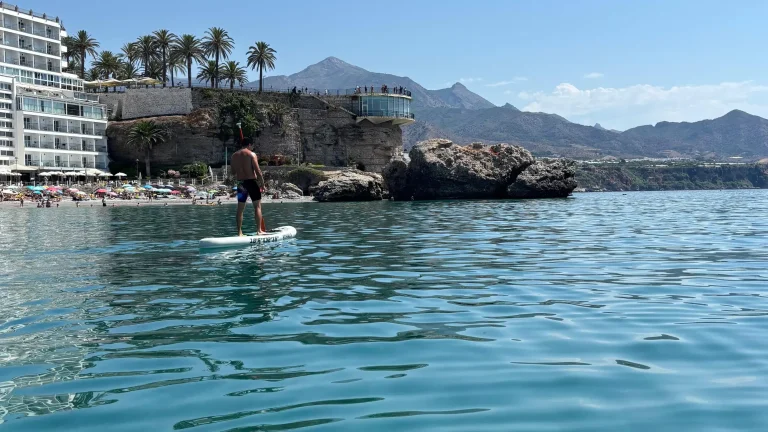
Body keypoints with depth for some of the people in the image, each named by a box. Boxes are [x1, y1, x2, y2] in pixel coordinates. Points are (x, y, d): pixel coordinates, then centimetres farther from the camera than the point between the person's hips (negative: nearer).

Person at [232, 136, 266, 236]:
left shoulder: (234, 156, 9)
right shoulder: (251, 154, -6)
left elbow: (233, 171, 13)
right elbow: (257, 171, -12)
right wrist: (262, 183, -4)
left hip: (241, 183, 5)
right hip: (251, 182, -5)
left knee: (240, 208, 7)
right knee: (257, 206, 3)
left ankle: (239, 232, 7)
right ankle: (259, 230, 1)